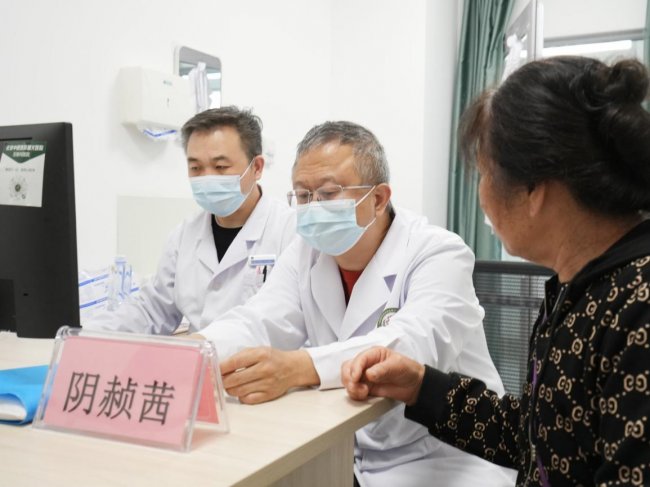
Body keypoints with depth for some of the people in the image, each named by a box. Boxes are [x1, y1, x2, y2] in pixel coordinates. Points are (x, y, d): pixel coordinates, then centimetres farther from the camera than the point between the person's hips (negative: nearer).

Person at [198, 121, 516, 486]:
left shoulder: (438, 253, -13)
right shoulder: (306, 254, 4)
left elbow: (417, 343, -31)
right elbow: (258, 322, -9)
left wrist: (297, 367, -46)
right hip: (343, 453, 5)